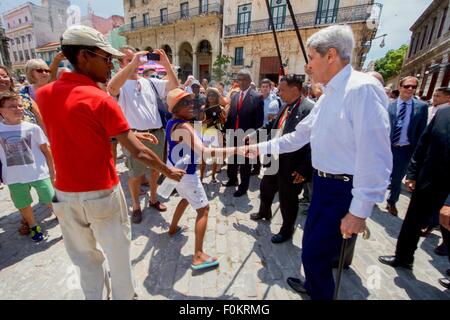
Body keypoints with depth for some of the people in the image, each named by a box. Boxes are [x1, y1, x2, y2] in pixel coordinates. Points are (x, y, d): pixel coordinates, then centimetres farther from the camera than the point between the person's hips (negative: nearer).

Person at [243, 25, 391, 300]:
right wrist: (260, 148, 14)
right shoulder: (329, 95, 11)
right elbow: (299, 136, 15)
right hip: (323, 183, 9)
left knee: (315, 254, 4)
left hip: (346, 191, -9)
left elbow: (375, 156, -24)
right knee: (311, 245, 23)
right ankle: (313, 286, 51)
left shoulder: (363, 88, -19)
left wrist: (359, 212, -21)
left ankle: (322, 294, 35)